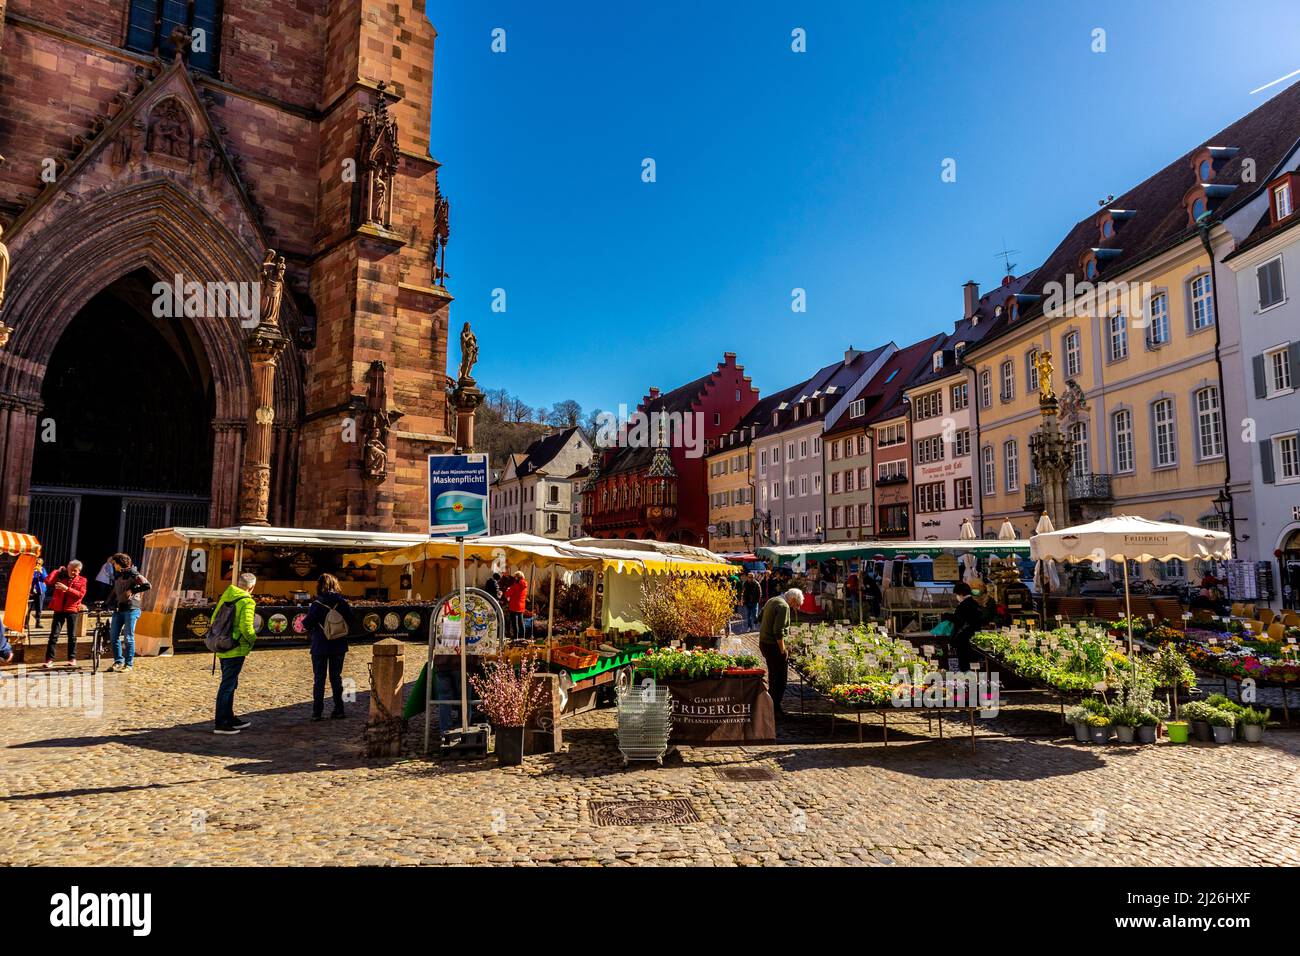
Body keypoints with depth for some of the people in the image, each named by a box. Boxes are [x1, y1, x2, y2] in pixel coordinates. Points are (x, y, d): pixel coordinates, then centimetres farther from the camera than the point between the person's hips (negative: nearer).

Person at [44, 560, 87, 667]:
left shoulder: (81, 580, 3)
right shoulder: (61, 576, 9)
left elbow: (81, 594, -10)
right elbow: (48, 582, -7)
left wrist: (67, 589, -20)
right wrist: (57, 571, -3)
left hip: (72, 610, -1)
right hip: (59, 609, 1)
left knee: (72, 635, 6)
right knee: (54, 634, -4)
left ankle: (72, 658, 15)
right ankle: (49, 659, -2)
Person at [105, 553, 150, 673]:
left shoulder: (133, 575, -7)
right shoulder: (117, 575, 16)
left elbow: (147, 585, -20)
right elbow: (113, 592, 25)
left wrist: (132, 590, -20)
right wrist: (105, 603, 22)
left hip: (131, 609, -7)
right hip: (118, 609, 7)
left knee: (128, 637, -5)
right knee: (114, 636, 5)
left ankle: (129, 664, 1)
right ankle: (118, 661, 17)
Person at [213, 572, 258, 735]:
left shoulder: (225, 597, 8)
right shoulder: (247, 602, -16)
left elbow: (214, 619, 13)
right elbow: (246, 627, -23)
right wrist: (253, 638, -4)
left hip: (223, 648, 8)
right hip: (236, 650, -8)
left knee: (229, 684, 19)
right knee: (227, 685, -1)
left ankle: (229, 719, 29)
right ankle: (221, 724, 4)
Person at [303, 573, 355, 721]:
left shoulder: (317, 604, -12)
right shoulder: (343, 603, -4)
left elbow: (307, 624, -11)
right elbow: (352, 624, -3)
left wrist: (313, 631, 10)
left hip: (320, 647, -3)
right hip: (339, 647, 3)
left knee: (319, 678, 7)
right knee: (336, 677, 13)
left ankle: (317, 712, 7)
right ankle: (338, 710, 13)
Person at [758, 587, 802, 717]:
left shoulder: (772, 601, 13)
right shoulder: (784, 607, -17)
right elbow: (779, 631, -22)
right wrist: (782, 651, -18)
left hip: (764, 642, 10)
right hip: (773, 644, -10)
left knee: (773, 674, 20)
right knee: (781, 676, -1)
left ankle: (771, 702, 29)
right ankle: (775, 707, 3)